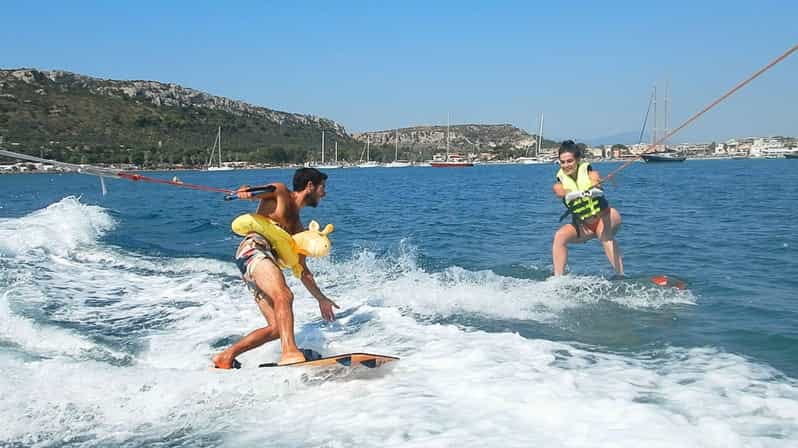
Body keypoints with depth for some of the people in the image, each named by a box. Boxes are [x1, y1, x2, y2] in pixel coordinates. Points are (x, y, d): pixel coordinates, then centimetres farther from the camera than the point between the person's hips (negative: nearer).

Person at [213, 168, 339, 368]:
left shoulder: (298, 227, 30)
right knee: (284, 296, -31)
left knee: (277, 328, -2)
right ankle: (290, 352, -46)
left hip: (265, 260, 8)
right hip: (254, 248, -8)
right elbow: (255, 192, -5)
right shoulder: (280, 192, 14)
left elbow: (301, 269, 32)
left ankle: (225, 357, 9)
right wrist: (247, 192, -30)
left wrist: (321, 298, 33)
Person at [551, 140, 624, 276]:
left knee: (605, 235, -34)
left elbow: (596, 180, -33)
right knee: (560, 236, -23)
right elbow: (560, 191, -29)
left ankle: (620, 275, -35)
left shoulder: (588, 172, -9)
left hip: (604, 218, -2)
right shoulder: (560, 184, -5)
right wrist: (572, 194, -54)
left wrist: (595, 188, -59)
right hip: (582, 226, 2)